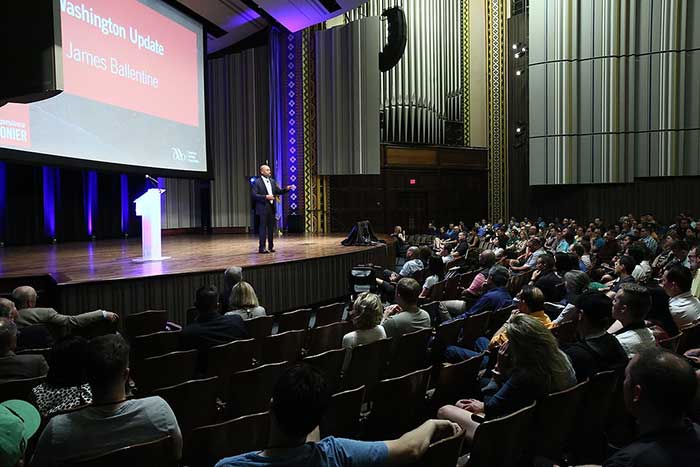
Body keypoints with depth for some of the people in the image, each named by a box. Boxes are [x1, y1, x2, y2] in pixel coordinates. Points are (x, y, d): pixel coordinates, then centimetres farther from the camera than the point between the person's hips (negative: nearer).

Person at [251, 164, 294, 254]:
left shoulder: (272, 181, 12)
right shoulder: (257, 182, -7)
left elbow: (278, 191, 13)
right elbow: (254, 195, -13)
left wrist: (287, 188, -4)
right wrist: (266, 197, -21)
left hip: (271, 208, 6)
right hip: (263, 209, -6)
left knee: (271, 228, 10)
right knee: (263, 228, -5)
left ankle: (271, 247, 19)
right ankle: (261, 248, 0)